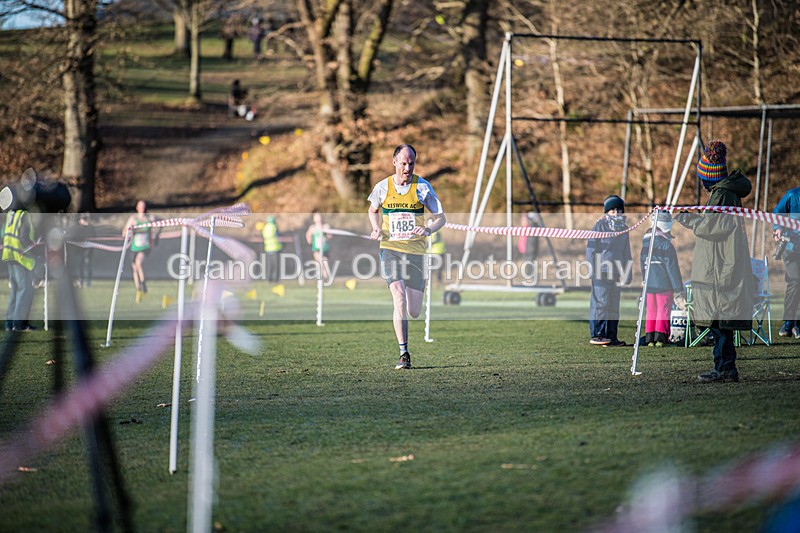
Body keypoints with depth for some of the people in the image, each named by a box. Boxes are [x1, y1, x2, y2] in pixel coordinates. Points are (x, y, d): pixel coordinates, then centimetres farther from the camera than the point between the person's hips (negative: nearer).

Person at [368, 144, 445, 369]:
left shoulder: (423, 187, -1)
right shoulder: (382, 187, 2)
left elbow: (441, 218, 3)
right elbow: (372, 210, 22)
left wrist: (429, 230, -18)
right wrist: (376, 228, 3)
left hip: (416, 251, 1)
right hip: (390, 249, -1)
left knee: (414, 312, 3)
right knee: (400, 298, -21)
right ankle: (403, 354, -16)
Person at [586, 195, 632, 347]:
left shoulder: (624, 227, 16)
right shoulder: (600, 225, -1)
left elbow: (626, 251, 22)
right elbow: (591, 247, -3)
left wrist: (627, 273, 18)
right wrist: (591, 268, -10)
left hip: (617, 271, 6)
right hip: (602, 271, -6)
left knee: (614, 304, 6)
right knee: (601, 302, -8)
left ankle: (611, 336, 9)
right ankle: (596, 335, -7)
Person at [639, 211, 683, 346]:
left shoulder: (644, 242, 6)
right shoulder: (666, 244, -14)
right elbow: (672, 268, -11)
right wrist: (678, 288, -6)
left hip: (648, 284, 5)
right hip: (664, 285, -5)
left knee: (651, 311, 12)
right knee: (663, 310, 1)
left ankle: (650, 339, 10)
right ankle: (660, 338, -4)